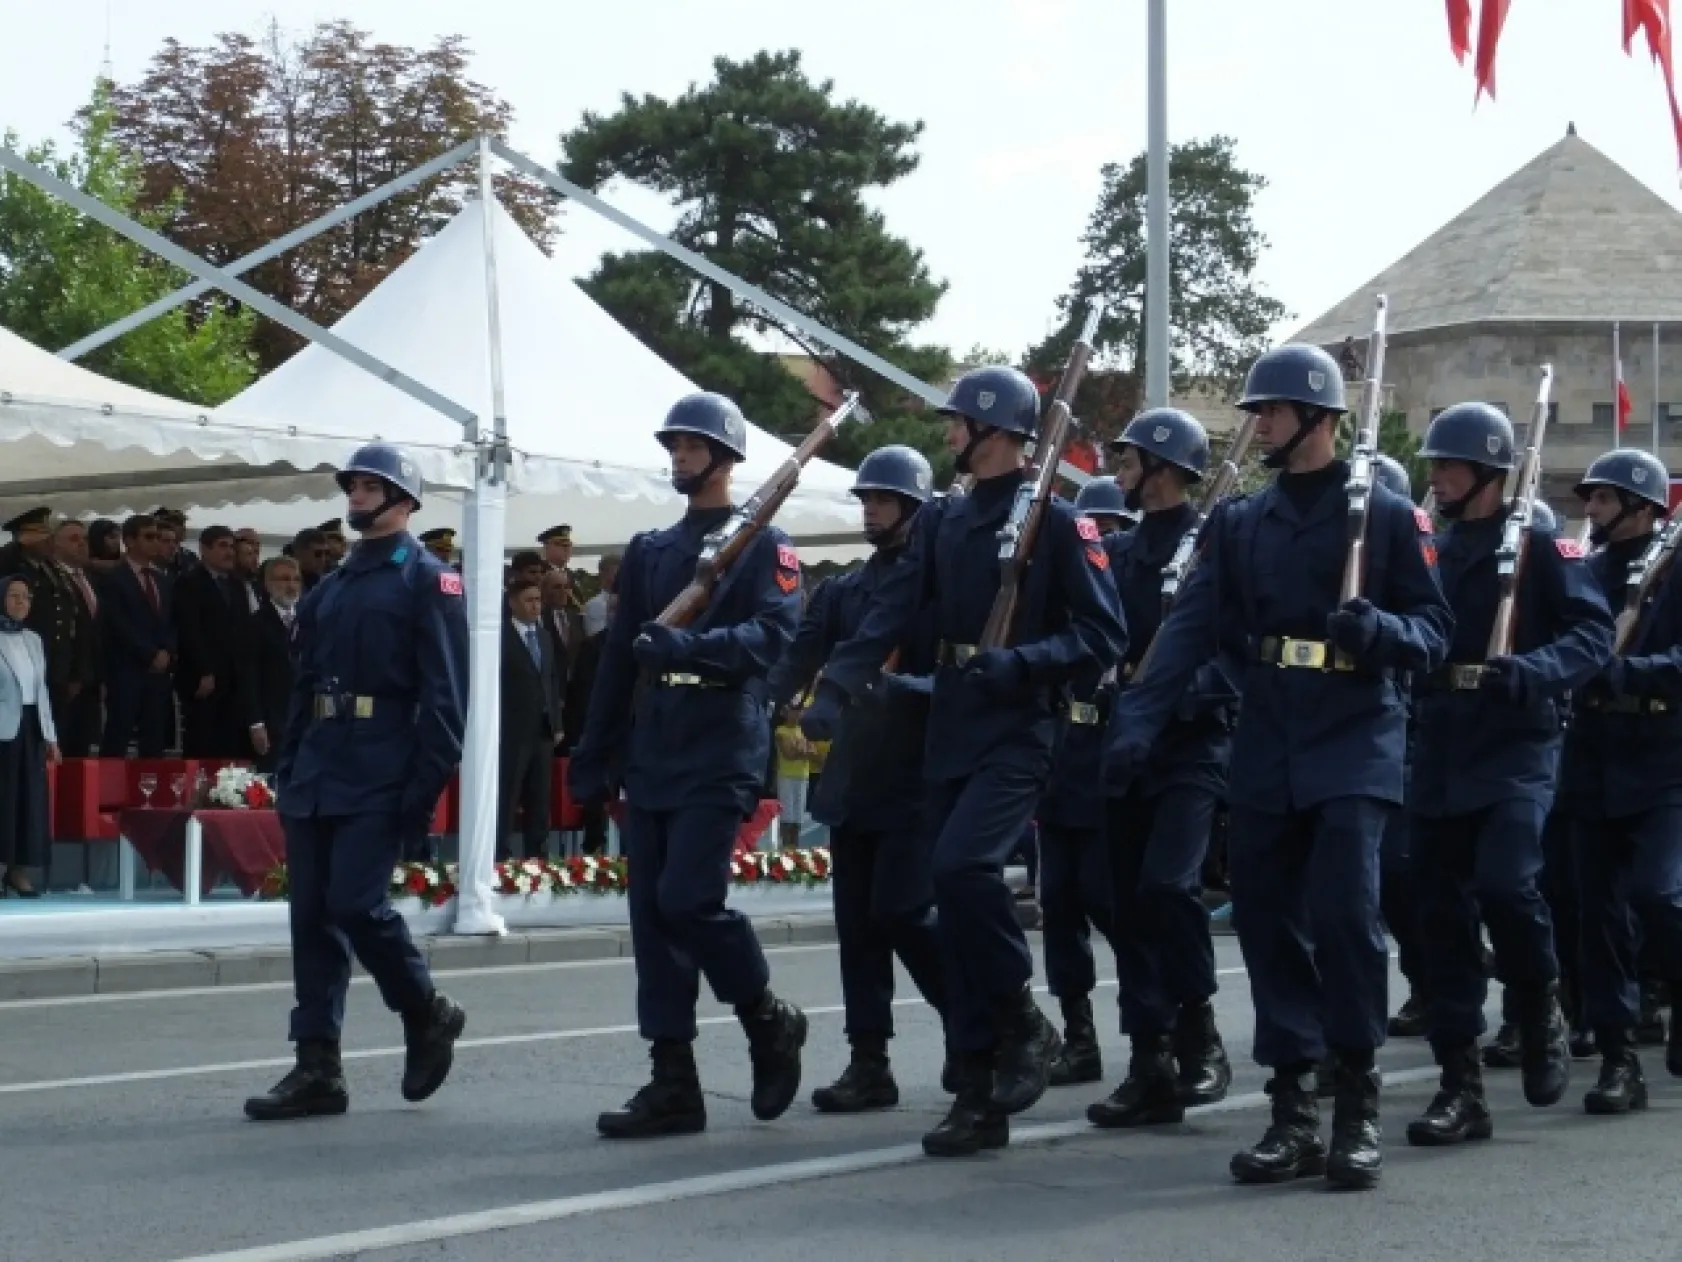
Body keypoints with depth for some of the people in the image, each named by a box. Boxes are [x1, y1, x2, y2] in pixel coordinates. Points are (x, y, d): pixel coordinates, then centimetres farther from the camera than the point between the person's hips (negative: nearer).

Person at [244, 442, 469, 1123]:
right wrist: (287, 771, 11)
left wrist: (427, 783, -17)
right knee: (311, 914, 3)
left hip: (379, 777, -7)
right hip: (317, 772, 7)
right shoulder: (329, 588, 19)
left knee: (355, 904, -14)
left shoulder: (428, 581, -3)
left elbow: (444, 692, -10)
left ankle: (427, 1015, 10)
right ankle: (317, 1068, 6)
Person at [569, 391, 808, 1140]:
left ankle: (769, 1022, 8)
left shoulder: (762, 543, 0)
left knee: (689, 899, -16)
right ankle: (673, 1084, 5)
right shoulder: (650, 551, 18)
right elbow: (618, 657, 18)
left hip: (722, 753, -6)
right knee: (652, 912, 2)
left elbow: (773, 633, -15)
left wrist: (686, 647, -28)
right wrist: (593, 757, 15)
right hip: (652, 758, 7)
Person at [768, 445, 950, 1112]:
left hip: (915, 780, -6)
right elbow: (798, 659, 1)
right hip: (853, 776, 6)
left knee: (902, 913, -10)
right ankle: (869, 1062, 10)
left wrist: (894, 684, -27)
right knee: (857, 920, 5)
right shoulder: (843, 589, 12)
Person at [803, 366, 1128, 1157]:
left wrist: (1018, 663, -21)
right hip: (949, 736, 7)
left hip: (1019, 736, -7)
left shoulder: (1057, 522, -4)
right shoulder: (940, 521, 14)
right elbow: (890, 615, 4)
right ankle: (981, 1098, 11)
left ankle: (1022, 1024, -5)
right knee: (955, 907, 5)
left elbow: (1103, 635, -8)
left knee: (962, 866, -27)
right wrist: (836, 692, -10)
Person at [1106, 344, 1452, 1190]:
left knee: (1343, 913, -15)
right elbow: (1192, 628, 2)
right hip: (1264, 748, 4)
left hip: (1354, 744, -4)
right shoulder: (1237, 523, 11)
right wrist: (1137, 722, -10)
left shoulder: (1386, 515, 3)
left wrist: (1380, 630, -21)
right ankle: (1293, 1112, 11)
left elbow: (1435, 630, 2)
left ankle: (1357, 1108, -1)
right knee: (1266, 922, 3)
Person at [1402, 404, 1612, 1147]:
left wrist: (1525, 673, -25)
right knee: (1442, 913, 1)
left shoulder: (1540, 544, -2)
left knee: (1504, 883, -22)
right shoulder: (1429, 552, 14)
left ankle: (1542, 1012, 8)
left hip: (1515, 750, -5)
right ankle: (1461, 1086, 6)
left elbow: (1594, 635, -9)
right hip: (1439, 755, 5)